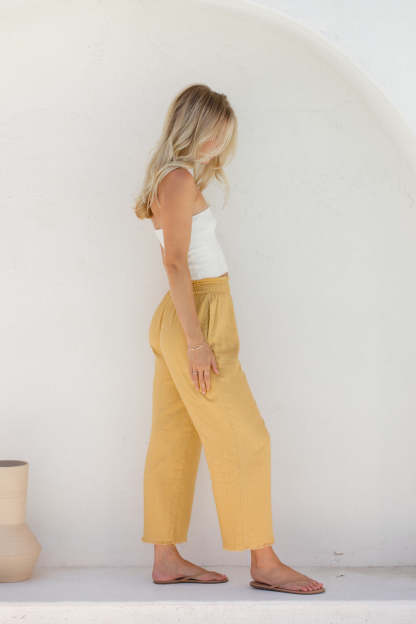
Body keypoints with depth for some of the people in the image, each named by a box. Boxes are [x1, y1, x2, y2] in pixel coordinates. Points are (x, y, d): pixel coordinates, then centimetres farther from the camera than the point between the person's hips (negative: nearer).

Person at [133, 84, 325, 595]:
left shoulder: (170, 179, 16)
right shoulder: (181, 179, -13)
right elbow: (176, 262, -19)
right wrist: (196, 340, -21)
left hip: (180, 319, 10)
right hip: (199, 317, -10)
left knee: (174, 443, 9)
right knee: (244, 439, -6)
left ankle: (166, 559, 13)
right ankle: (264, 563, -1)